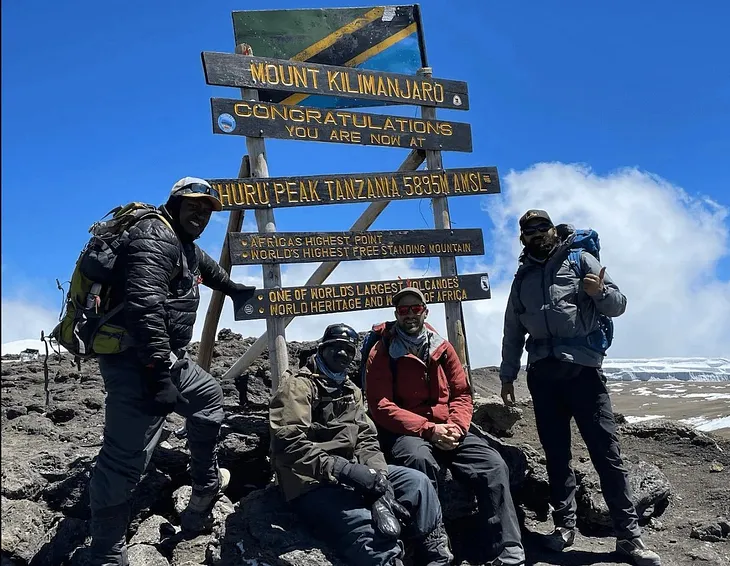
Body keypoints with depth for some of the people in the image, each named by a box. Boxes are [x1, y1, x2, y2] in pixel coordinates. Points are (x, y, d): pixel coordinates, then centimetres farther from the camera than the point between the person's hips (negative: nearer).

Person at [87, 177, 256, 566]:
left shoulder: (185, 244, 19)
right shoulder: (155, 237, -15)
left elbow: (205, 266, 44)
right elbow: (144, 304, -28)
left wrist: (233, 289, 58)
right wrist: (158, 374, -33)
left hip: (167, 358, 11)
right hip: (136, 361, -11)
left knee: (208, 396, 26)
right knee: (127, 454, -13)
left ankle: (205, 485, 37)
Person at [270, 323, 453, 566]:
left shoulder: (351, 391, 19)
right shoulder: (298, 386, -7)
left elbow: (366, 440, 9)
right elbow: (287, 443, -21)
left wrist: (378, 476, -12)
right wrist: (341, 469, -28)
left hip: (349, 474, 8)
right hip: (312, 483, -8)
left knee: (416, 482, -3)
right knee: (374, 536, -30)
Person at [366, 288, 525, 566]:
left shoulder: (442, 347, 11)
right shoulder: (382, 352, -2)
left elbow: (462, 393, 12)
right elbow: (381, 407, -10)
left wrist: (456, 426, -10)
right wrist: (429, 429, -19)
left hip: (446, 430, 5)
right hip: (404, 432, -4)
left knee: (494, 465, -18)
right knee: (421, 460, -38)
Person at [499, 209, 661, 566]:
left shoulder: (580, 260, 7)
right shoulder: (523, 277, 17)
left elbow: (618, 305, 2)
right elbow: (513, 330, 21)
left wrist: (600, 292, -19)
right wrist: (507, 375, 18)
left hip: (582, 367, -4)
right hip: (542, 372, 4)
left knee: (605, 450, -6)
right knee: (556, 452, 7)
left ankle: (628, 535, -2)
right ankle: (564, 524, 15)